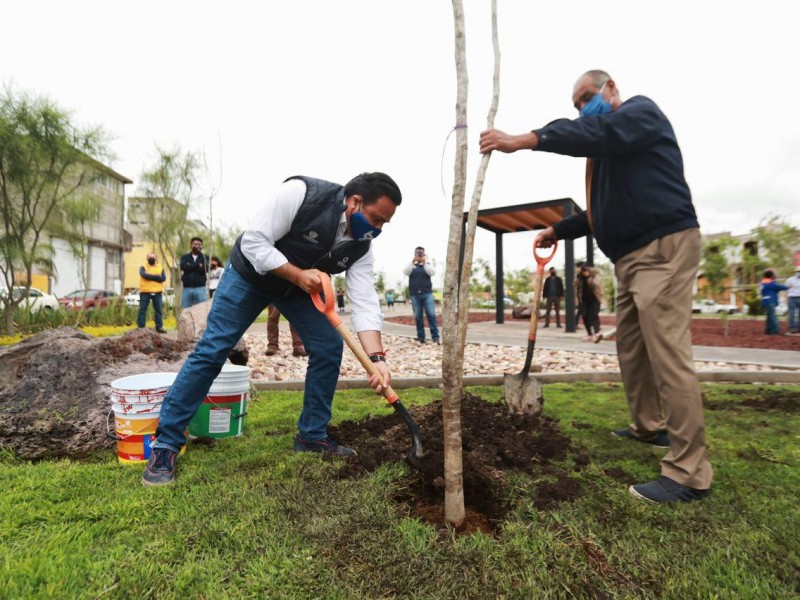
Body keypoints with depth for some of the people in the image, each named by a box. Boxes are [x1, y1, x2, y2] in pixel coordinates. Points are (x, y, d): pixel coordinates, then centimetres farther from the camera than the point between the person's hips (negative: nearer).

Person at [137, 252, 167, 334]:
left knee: (158, 310, 5)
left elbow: (163, 278, -5)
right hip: (145, 292, -2)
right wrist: (156, 277, -15)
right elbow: (144, 275, -15)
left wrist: (150, 277, -12)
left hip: (157, 292, 2)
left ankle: (159, 327, 11)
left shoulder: (160, 268, 12)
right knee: (142, 309, -1)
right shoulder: (143, 267, 6)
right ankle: (141, 327, 2)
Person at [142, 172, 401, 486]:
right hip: (251, 272, -4)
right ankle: (165, 444, 5)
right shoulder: (299, 193, -32)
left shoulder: (361, 245, -18)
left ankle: (311, 435, 9)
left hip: (301, 284, 5)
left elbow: (365, 303, -25)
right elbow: (254, 241, -29)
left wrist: (377, 358, -36)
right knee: (211, 350, -8)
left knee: (329, 347, -7)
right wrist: (298, 275, -35)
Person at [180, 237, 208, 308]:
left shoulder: (204, 257, 11)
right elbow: (183, 266, -6)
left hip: (200, 288, -1)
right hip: (187, 288, 2)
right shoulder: (185, 257, 15)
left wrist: (190, 266, -4)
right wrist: (198, 265, -7)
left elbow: (205, 269, -7)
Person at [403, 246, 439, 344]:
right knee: (418, 317, 2)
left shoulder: (428, 265, 13)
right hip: (414, 295, 1)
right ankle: (421, 338, 8)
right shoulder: (411, 265, 12)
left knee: (431, 315, -8)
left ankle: (435, 337, -7)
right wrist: (413, 261, -20)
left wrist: (424, 263, -19)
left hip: (427, 294, -1)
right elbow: (405, 272, -8)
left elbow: (432, 273, -7)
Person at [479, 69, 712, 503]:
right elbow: (602, 211, 29)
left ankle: (689, 472, -9)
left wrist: (523, 140, -32)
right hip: (632, 256, 10)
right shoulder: (608, 147, 26)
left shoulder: (641, 111, -1)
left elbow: (598, 132, -24)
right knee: (630, 346, 13)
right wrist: (559, 230, 19)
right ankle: (649, 427, 30)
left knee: (667, 352, -14)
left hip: (663, 247, -10)